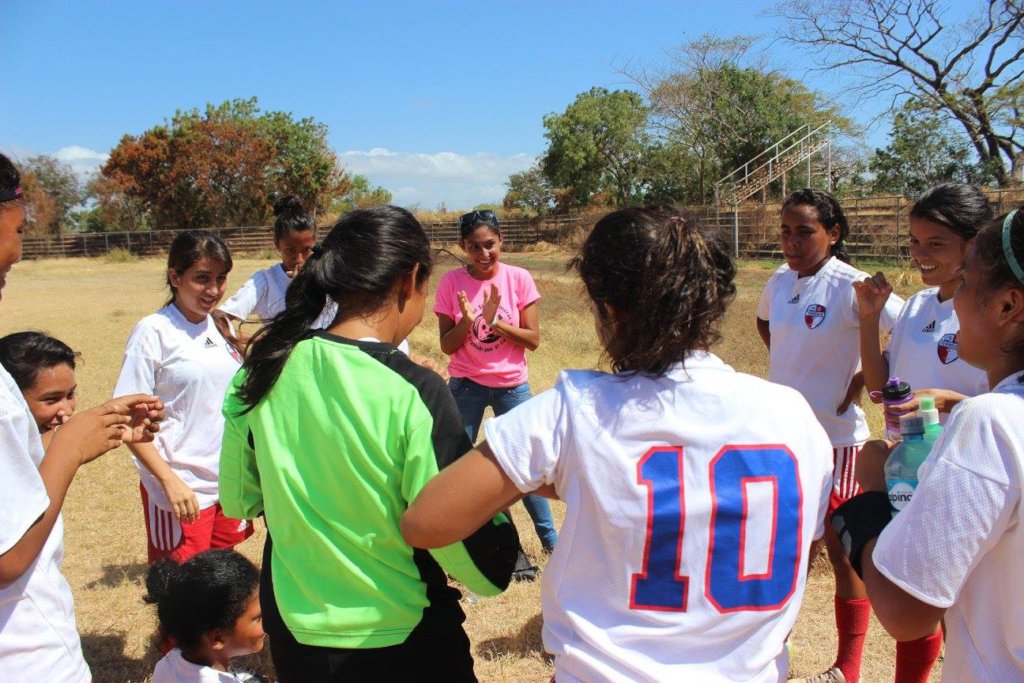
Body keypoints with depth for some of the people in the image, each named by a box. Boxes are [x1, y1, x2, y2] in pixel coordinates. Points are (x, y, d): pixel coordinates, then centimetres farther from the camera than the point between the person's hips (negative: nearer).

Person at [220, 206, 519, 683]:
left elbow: (240, 501, 5)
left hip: (295, 634, 5)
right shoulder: (413, 393, -24)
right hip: (401, 645, -4)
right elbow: (477, 563, -22)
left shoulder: (266, 370, -9)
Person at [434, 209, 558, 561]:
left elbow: (533, 339, -10)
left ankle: (550, 539, 26)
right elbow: (447, 345, -7)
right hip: (466, 386, 0)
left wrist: (494, 320, -23)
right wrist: (468, 320, -25)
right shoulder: (451, 283, -8)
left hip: (512, 385, 0)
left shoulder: (518, 278, -9)